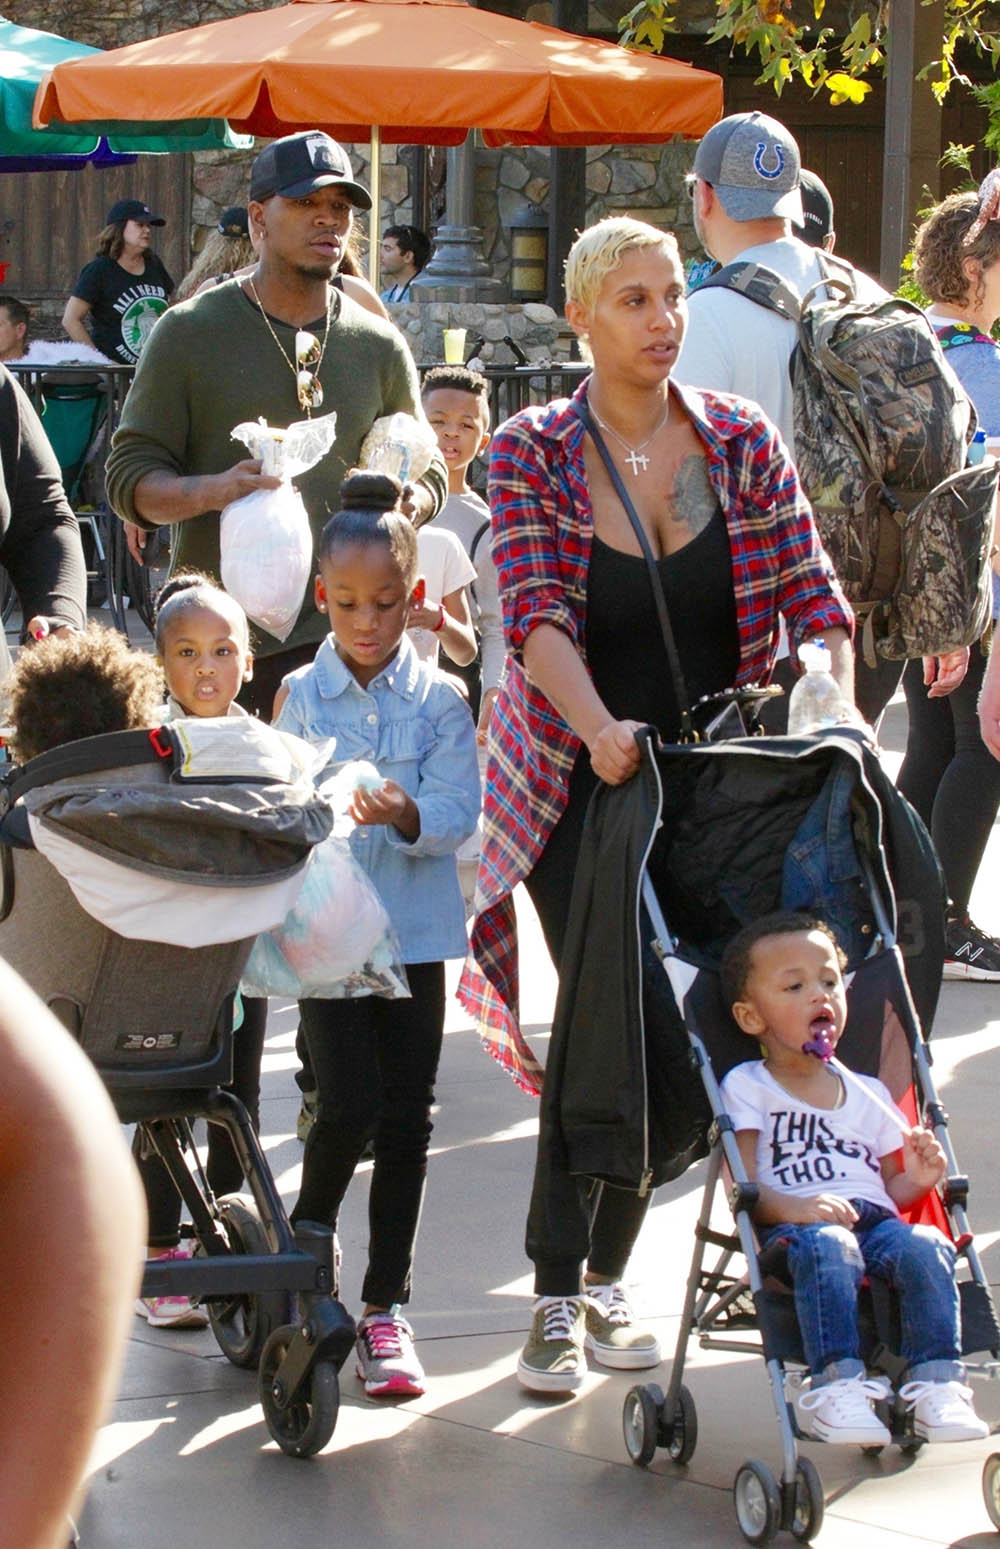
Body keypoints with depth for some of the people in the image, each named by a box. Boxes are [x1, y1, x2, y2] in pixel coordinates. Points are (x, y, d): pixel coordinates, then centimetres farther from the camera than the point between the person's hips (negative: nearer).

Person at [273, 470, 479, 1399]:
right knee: (347, 1104, -12)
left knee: (406, 1117, 3)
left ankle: (385, 1306, 11)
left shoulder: (440, 701, 2)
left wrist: (406, 815, -27)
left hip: (411, 930, 1)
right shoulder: (300, 696, 4)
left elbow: (458, 817, -7)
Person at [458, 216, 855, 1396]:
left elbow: (814, 598, -1)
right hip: (580, 777, -3)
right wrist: (600, 726, -33)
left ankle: (606, 1272, 19)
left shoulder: (742, 442, 1)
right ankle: (556, 1297, -2)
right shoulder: (530, 454, -7)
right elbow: (535, 615, -17)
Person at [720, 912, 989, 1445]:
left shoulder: (868, 1094, 27)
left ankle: (936, 1383, -35)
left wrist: (918, 1178, 2)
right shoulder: (747, 1089, 12)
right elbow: (742, 1183, -2)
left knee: (925, 1247, -30)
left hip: (874, 1220, 4)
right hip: (794, 1227, -4)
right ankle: (837, 1383, -46)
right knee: (827, 1248, -40)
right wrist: (794, 1207, -22)